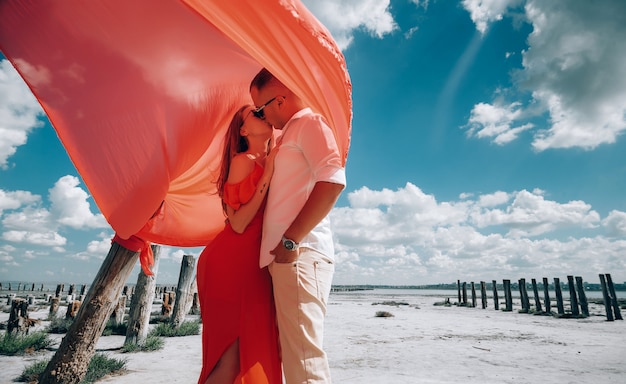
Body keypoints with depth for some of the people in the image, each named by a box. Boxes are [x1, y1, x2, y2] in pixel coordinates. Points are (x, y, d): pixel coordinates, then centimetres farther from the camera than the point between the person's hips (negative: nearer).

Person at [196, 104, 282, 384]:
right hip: (230, 264, -8)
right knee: (231, 357, -5)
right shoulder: (244, 160, -7)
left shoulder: (271, 163, 15)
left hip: (256, 265, 8)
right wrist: (267, 178, -15)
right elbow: (238, 223, -16)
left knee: (253, 354, 12)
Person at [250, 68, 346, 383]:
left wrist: (291, 240, -19)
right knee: (294, 352, 14)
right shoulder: (287, 135, 26)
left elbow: (333, 181, -19)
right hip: (285, 256, 10)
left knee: (303, 355, -8)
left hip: (300, 253, -10)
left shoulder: (310, 122, -3)